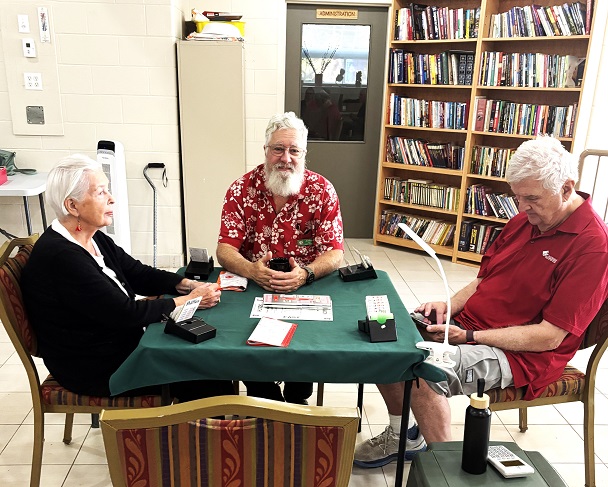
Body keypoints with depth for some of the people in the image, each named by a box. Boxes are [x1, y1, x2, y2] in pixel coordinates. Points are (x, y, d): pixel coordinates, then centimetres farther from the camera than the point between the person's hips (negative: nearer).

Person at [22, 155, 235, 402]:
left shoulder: (95, 239, 2)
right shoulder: (60, 257, -26)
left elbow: (140, 275, 6)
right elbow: (126, 313, -26)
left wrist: (187, 285, -9)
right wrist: (189, 300, -19)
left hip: (120, 343, 8)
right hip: (94, 369, -8)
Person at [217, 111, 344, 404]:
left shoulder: (322, 191, -5)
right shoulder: (241, 190, -3)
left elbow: (335, 253, -8)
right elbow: (225, 249, -7)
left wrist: (306, 274, -29)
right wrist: (251, 270, -29)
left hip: (306, 287, 0)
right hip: (252, 286, 1)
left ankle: (297, 399, 8)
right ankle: (265, 400, 7)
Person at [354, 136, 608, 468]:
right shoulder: (524, 221, 9)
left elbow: (549, 337, -19)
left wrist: (468, 336, -22)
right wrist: (448, 306, -4)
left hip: (520, 353, -8)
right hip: (467, 325, 9)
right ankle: (402, 436, 13)